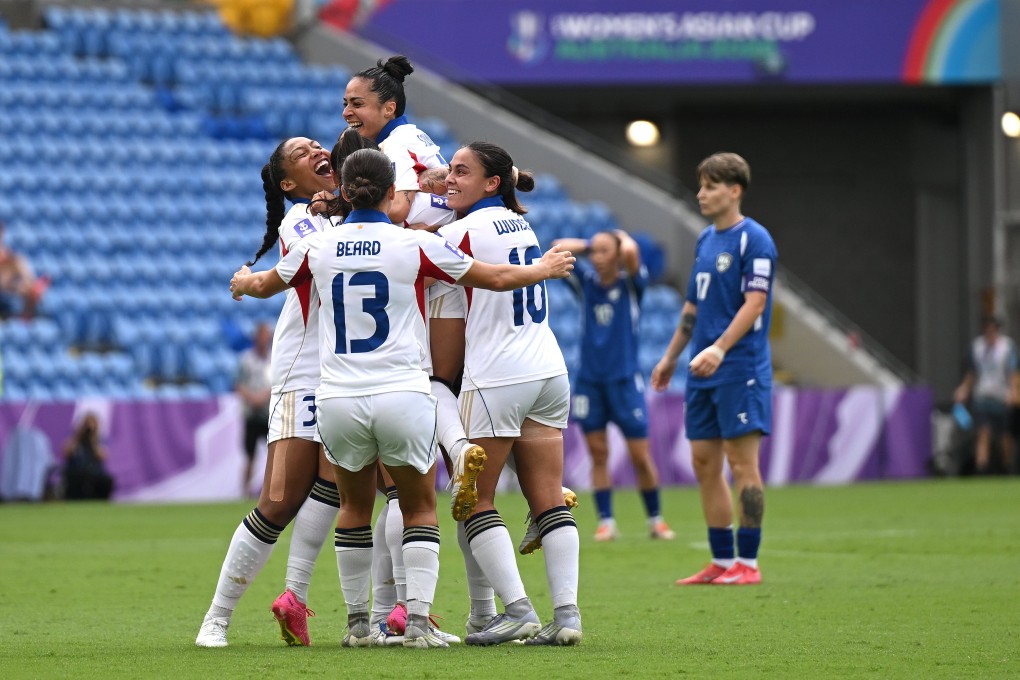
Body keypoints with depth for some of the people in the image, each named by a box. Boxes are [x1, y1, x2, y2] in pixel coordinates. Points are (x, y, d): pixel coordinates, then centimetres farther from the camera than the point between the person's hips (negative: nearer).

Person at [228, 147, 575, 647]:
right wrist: (546, 268, 26)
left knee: (355, 507, 21)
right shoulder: (415, 245, -4)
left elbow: (264, 285, 24)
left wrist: (242, 282, 48)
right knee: (420, 508, 13)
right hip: (402, 396, -2)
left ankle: (357, 621, 21)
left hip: (338, 400, 2)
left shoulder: (318, 248, 4)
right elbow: (498, 278, 7)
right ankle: (418, 620, 0)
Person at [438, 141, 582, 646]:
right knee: (549, 499, 4)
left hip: (494, 379, -7)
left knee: (474, 500, 1)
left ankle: (517, 609, -8)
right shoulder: (521, 224, 14)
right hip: (548, 372, 7)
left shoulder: (462, 233, -10)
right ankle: (566, 613, -3)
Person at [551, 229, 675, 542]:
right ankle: (606, 522, 5)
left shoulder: (630, 283, -2)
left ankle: (655, 519, 12)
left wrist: (623, 237, -1)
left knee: (640, 456, -2)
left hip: (625, 379, -3)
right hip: (589, 380, 3)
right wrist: (587, 245, 7)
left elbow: (630, 252, -21)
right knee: (598, 454, 1)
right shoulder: (585, 282, 5)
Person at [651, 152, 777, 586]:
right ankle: (721, 562, 13)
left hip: (740, 368, -8)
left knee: (741, 461, -6)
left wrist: (719, 349, -27)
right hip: (703, 371, 9)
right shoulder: (705, 240, 16)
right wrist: (670, 357, 23)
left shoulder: (754, 240, -9)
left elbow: (755, 303, -18)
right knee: (704, 463, 7)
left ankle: (748, 563, -3)